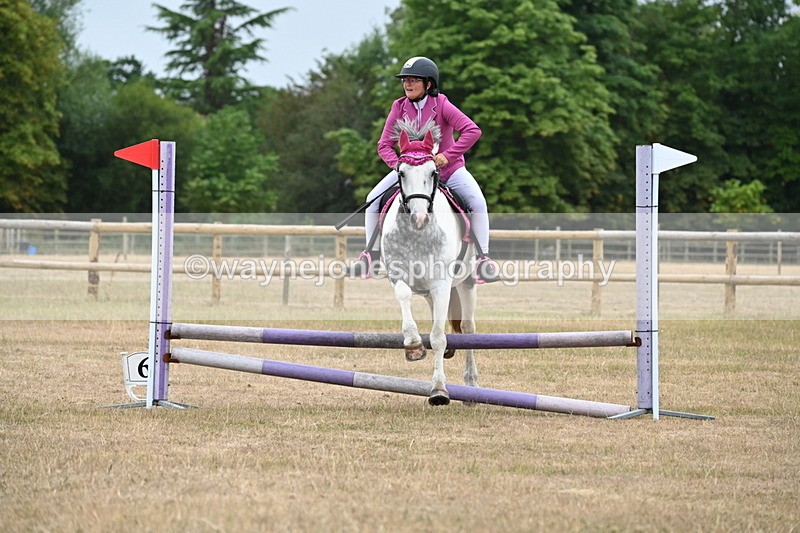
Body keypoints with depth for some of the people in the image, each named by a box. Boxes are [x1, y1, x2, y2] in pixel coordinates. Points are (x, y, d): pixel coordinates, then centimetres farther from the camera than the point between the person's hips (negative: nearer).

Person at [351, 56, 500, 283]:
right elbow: (384, 145, -6)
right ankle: (372, 252, 4)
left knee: (478, 202, -23)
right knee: (373, 199, -11)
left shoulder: (441, 105, -17)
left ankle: (483, 256, -12)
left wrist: (448, 155, -33)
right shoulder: (399, 108, -9)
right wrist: (397, 164, -25)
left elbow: (472, 131, -26)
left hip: (447, 168, -2)